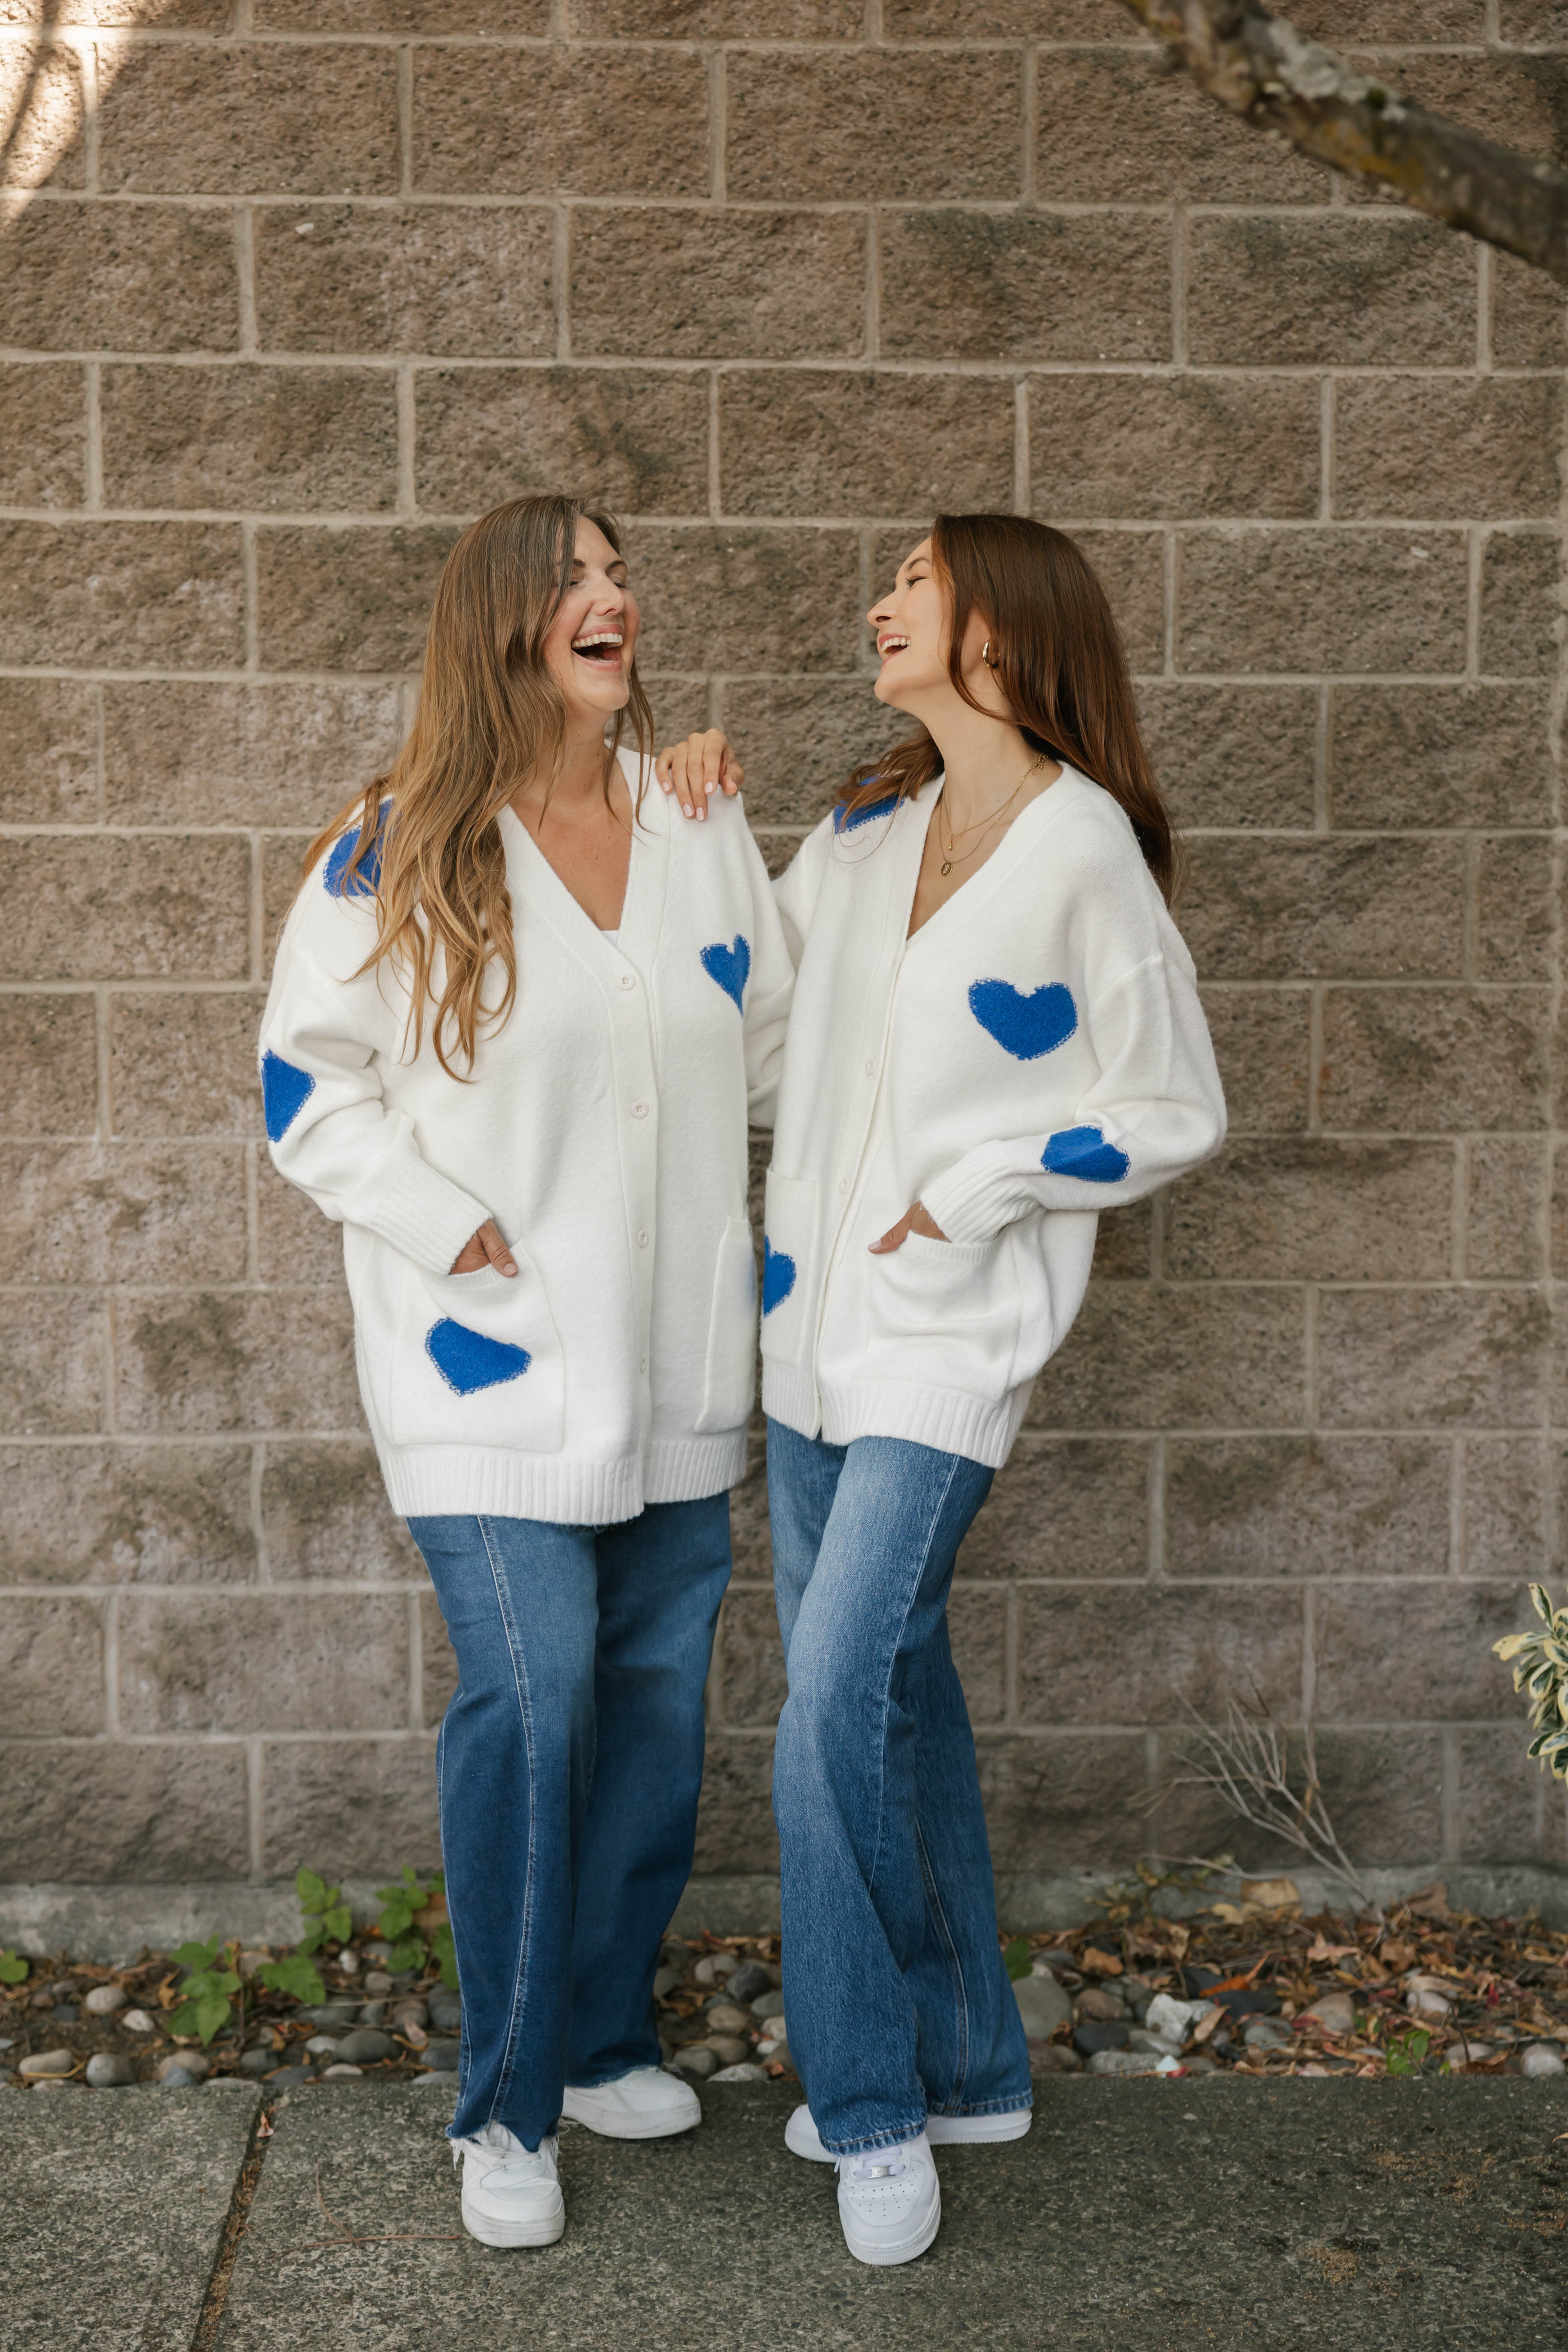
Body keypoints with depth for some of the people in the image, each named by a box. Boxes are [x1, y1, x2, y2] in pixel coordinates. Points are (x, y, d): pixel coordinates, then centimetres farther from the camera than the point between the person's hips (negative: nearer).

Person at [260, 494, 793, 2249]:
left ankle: (603, 2040, 30)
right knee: (531, 1701, -11)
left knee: (656, 1702, 10)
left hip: (674, 1361, 5)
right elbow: (309, 1081, -3)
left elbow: (779, 1034, 18)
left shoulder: (701, 823, 8)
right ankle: (506, 2106, 8)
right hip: (494, 1366, -5)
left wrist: (763, 1237, 9)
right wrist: (451, 1229, -11)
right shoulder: (398, 850, -7)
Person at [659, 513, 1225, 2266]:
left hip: (947, 1345, -7)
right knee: (890, 1700, 14)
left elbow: (1178, 1113, -5)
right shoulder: (860, 834, 9)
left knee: (832, 1725, -12)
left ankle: (873, 2105, 9)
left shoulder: (1086, 850, -10)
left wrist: (981, 1187, -11)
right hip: (815, 1323, 7)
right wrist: (697, 836, 10)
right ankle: (965, 2068, 30)